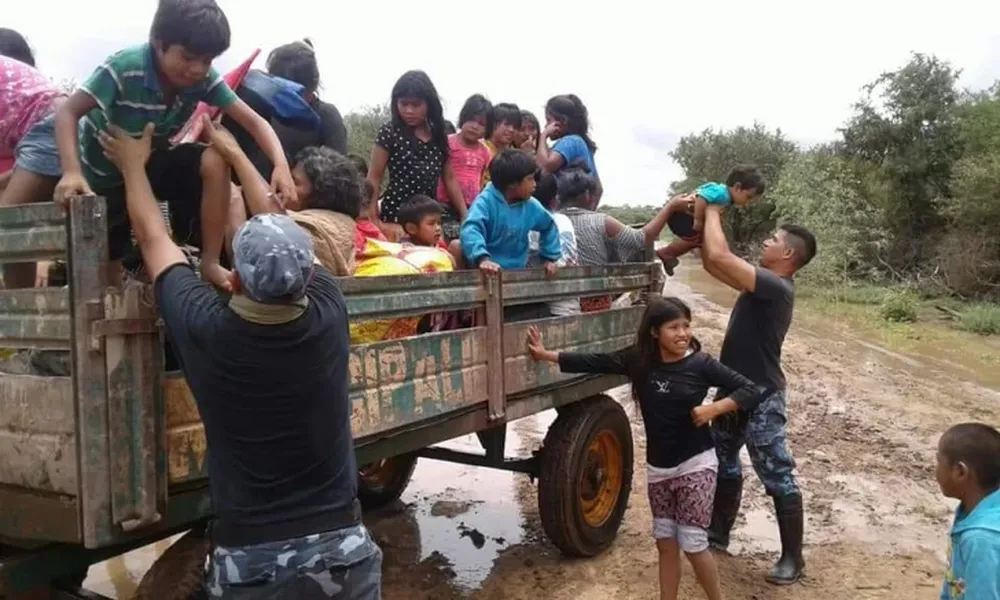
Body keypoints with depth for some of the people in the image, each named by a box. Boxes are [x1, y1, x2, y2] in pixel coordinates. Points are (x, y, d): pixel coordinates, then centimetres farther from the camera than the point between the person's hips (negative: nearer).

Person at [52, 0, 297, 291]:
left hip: (154, 163, 3)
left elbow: (254, 121, -22)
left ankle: (210, 262, -17)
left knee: (214, 161, -27)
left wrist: (281, 165, -41)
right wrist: (71, 172, -45)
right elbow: (67, 112, -29)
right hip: (106, 174, -3)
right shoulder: (124, 69, -31)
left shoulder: (205, 79, -20)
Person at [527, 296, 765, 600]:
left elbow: (751, 391, -9)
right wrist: (547, 354, 1)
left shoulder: (701, 365, -12)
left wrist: (713, 409, -23)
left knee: (693, 543, 0)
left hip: (695, 465, -4)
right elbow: (594, 363, 2)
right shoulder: (638, 360, -4)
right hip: (658, 468, 4)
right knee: (665, 543, 12)